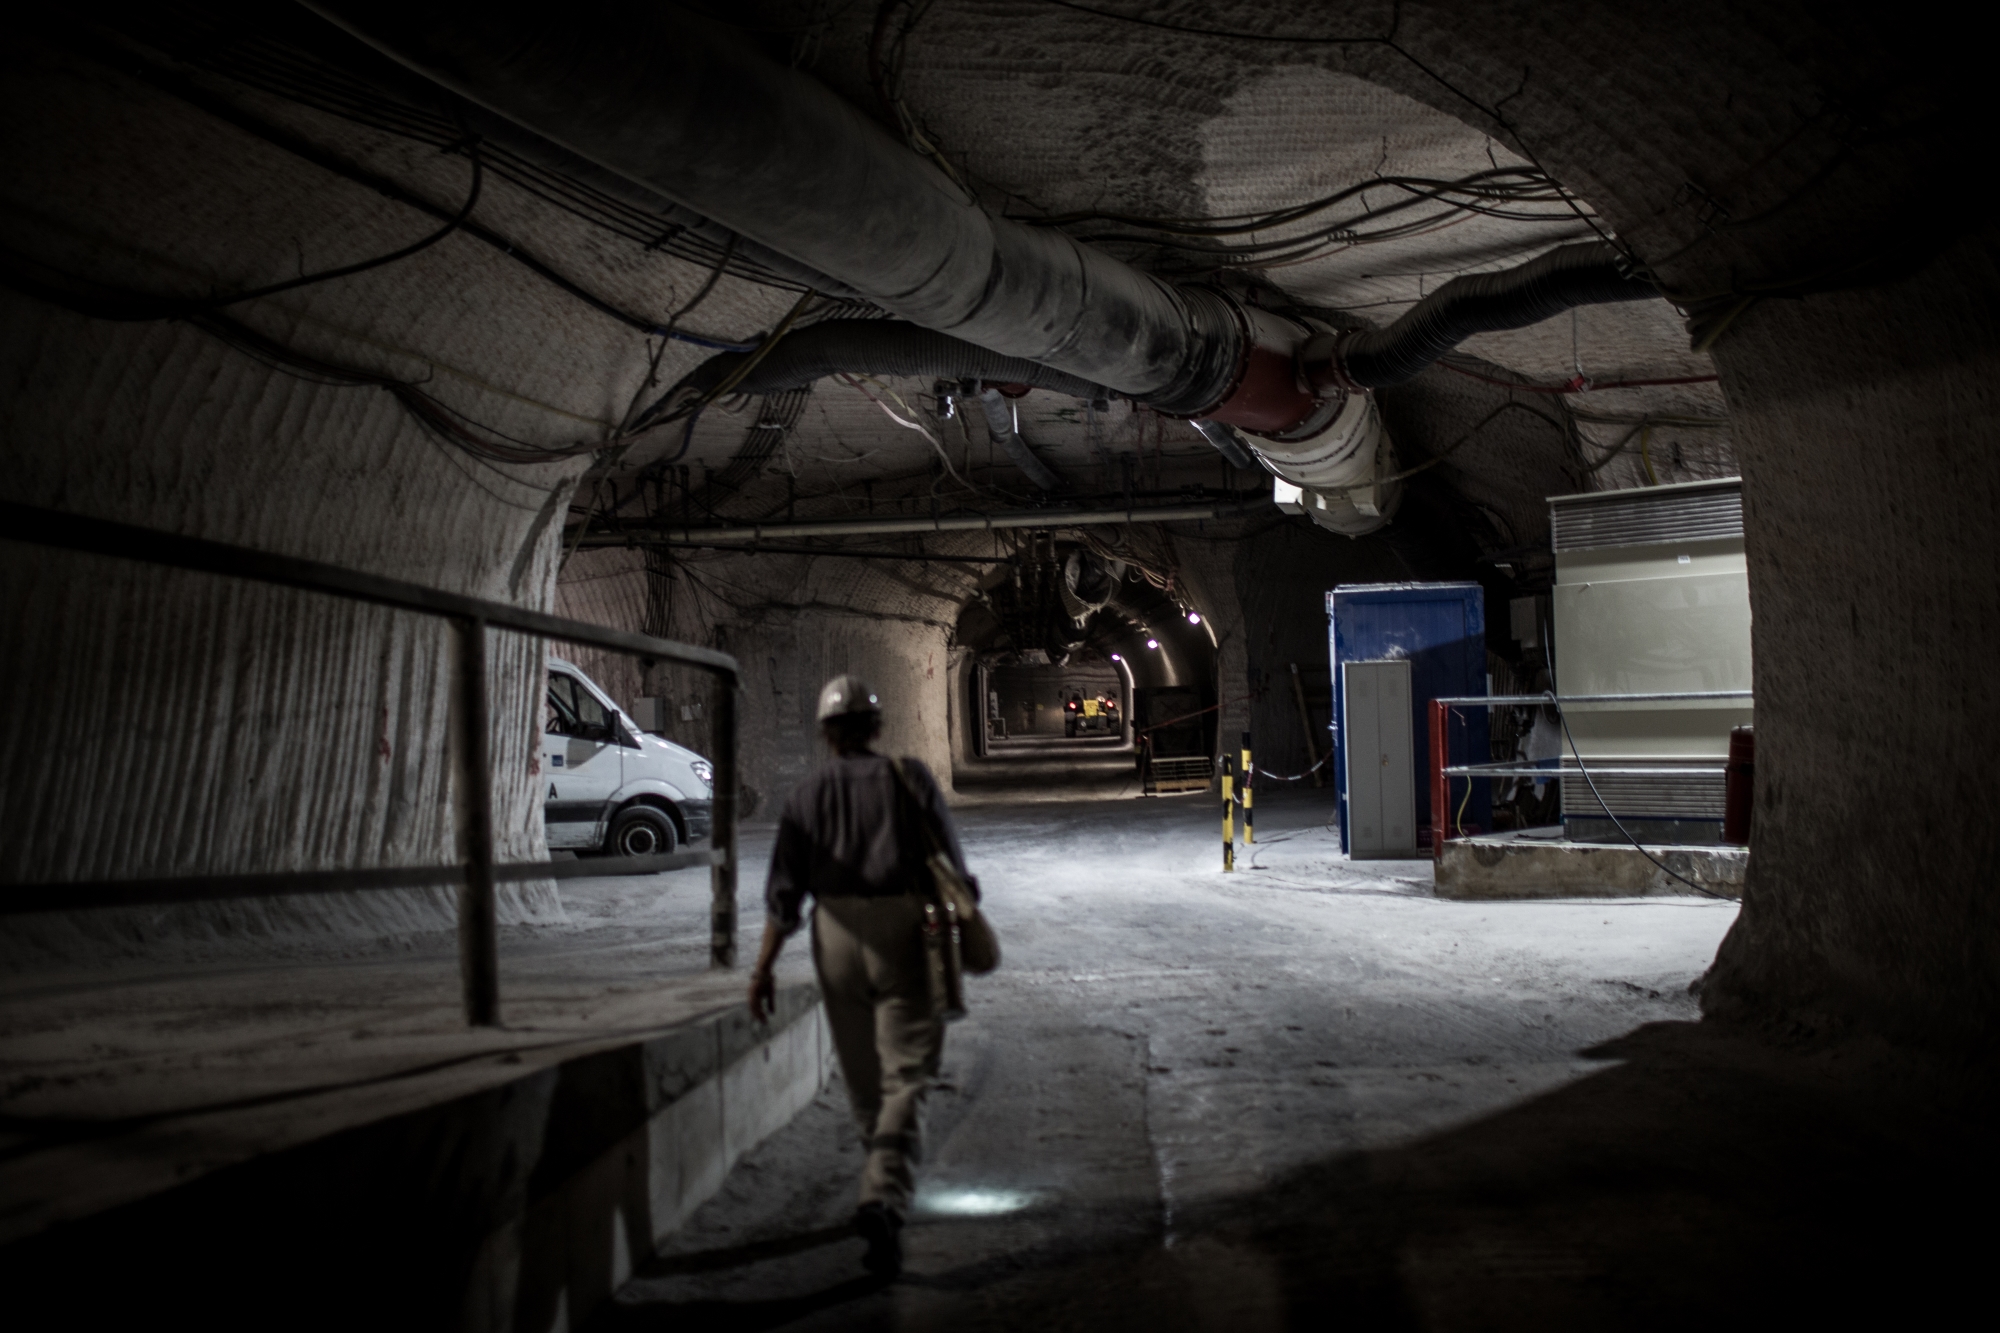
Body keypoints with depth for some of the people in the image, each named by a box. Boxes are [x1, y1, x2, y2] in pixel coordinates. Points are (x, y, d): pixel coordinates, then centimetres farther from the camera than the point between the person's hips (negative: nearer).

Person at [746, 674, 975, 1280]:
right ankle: (884, 1198, -21)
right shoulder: (911, 777, -1)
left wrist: (763, 968, 0)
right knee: (906, 1076, -3)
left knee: (862, 1072, 19)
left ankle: (887, 1185, 35)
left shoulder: (808, 794, 2)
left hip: (838, 937, 2)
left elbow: (784, 891, -3)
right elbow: (951, 864, 0)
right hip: (906, 935, -2)